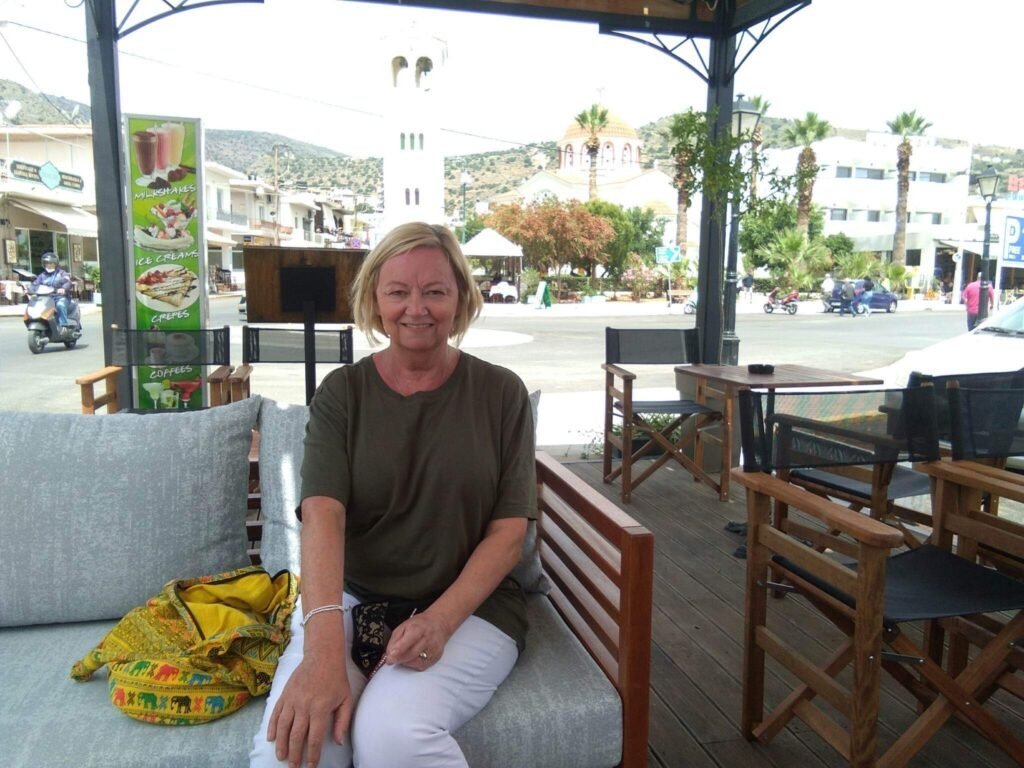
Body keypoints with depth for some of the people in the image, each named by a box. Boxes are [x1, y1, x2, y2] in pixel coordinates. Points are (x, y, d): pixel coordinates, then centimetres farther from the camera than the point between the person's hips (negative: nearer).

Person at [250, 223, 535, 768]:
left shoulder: (501, 394, -1)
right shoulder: (342, 393, 0)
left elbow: (508, 532, -4)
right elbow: (323, 514, -14)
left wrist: (440, 620, -19)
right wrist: (323, 646, -29)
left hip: (469, 606, 0)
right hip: (349, 600, 1)